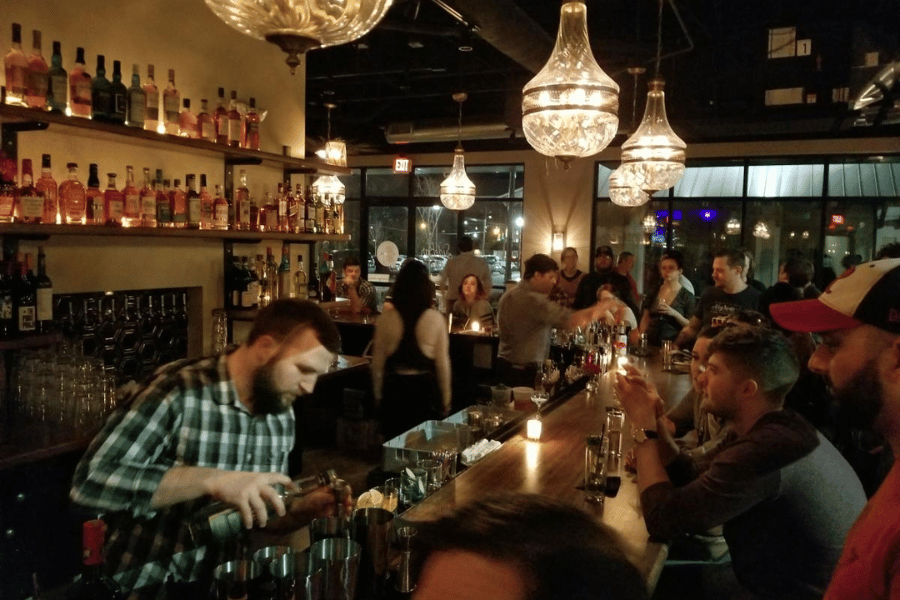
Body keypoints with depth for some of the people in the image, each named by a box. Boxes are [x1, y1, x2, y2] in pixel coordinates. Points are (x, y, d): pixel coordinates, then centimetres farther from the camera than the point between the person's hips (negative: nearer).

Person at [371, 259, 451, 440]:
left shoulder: (385, 319, -7)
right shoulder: (436, 319, -10)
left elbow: (377, 362, 0)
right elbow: (442, 363, -5)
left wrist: (378, 396, 13)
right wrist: (446, 400, 7)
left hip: (394, 388, 1)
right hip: (425, 388, -1)